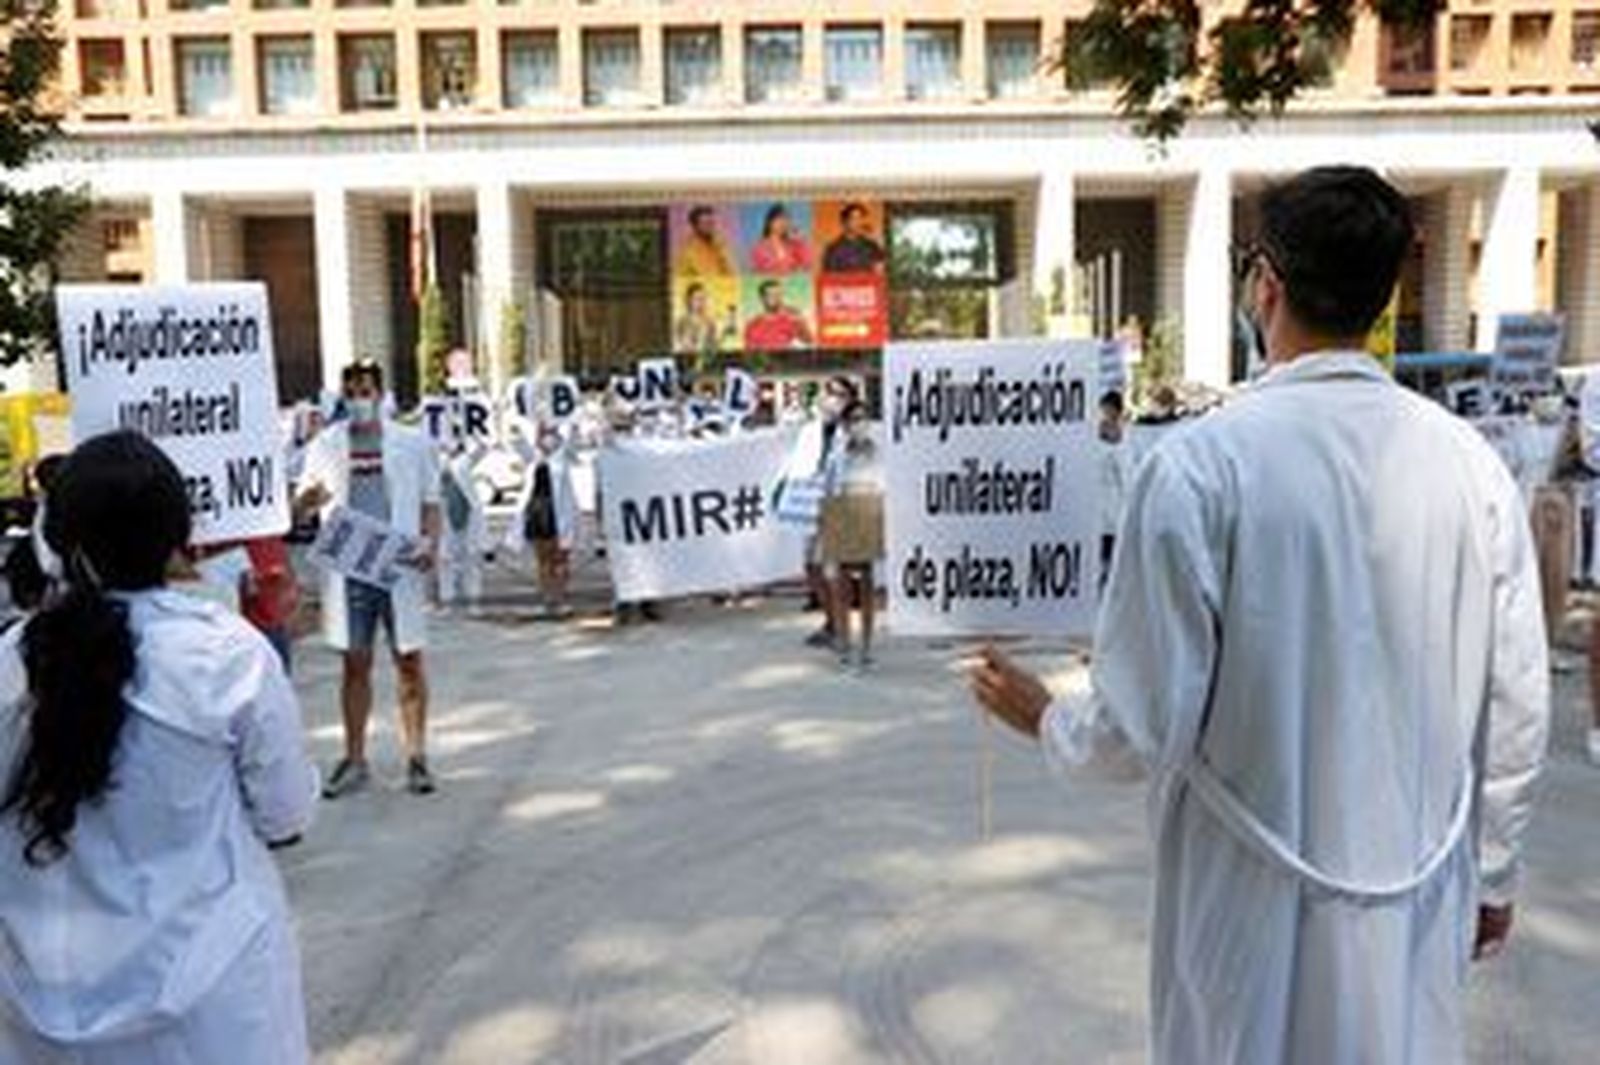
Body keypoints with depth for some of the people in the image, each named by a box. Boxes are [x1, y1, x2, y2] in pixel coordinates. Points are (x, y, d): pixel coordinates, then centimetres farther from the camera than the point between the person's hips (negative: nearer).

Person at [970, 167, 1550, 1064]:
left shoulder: (1204, 463, -18)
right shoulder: (1473, 464, -7)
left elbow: (1145, 725, -15)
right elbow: (1519, 710, 0)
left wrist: (1045, 721, 6)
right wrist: (1493, 870, 16)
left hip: (1259, 903, -3)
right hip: (1422, 897, 3)